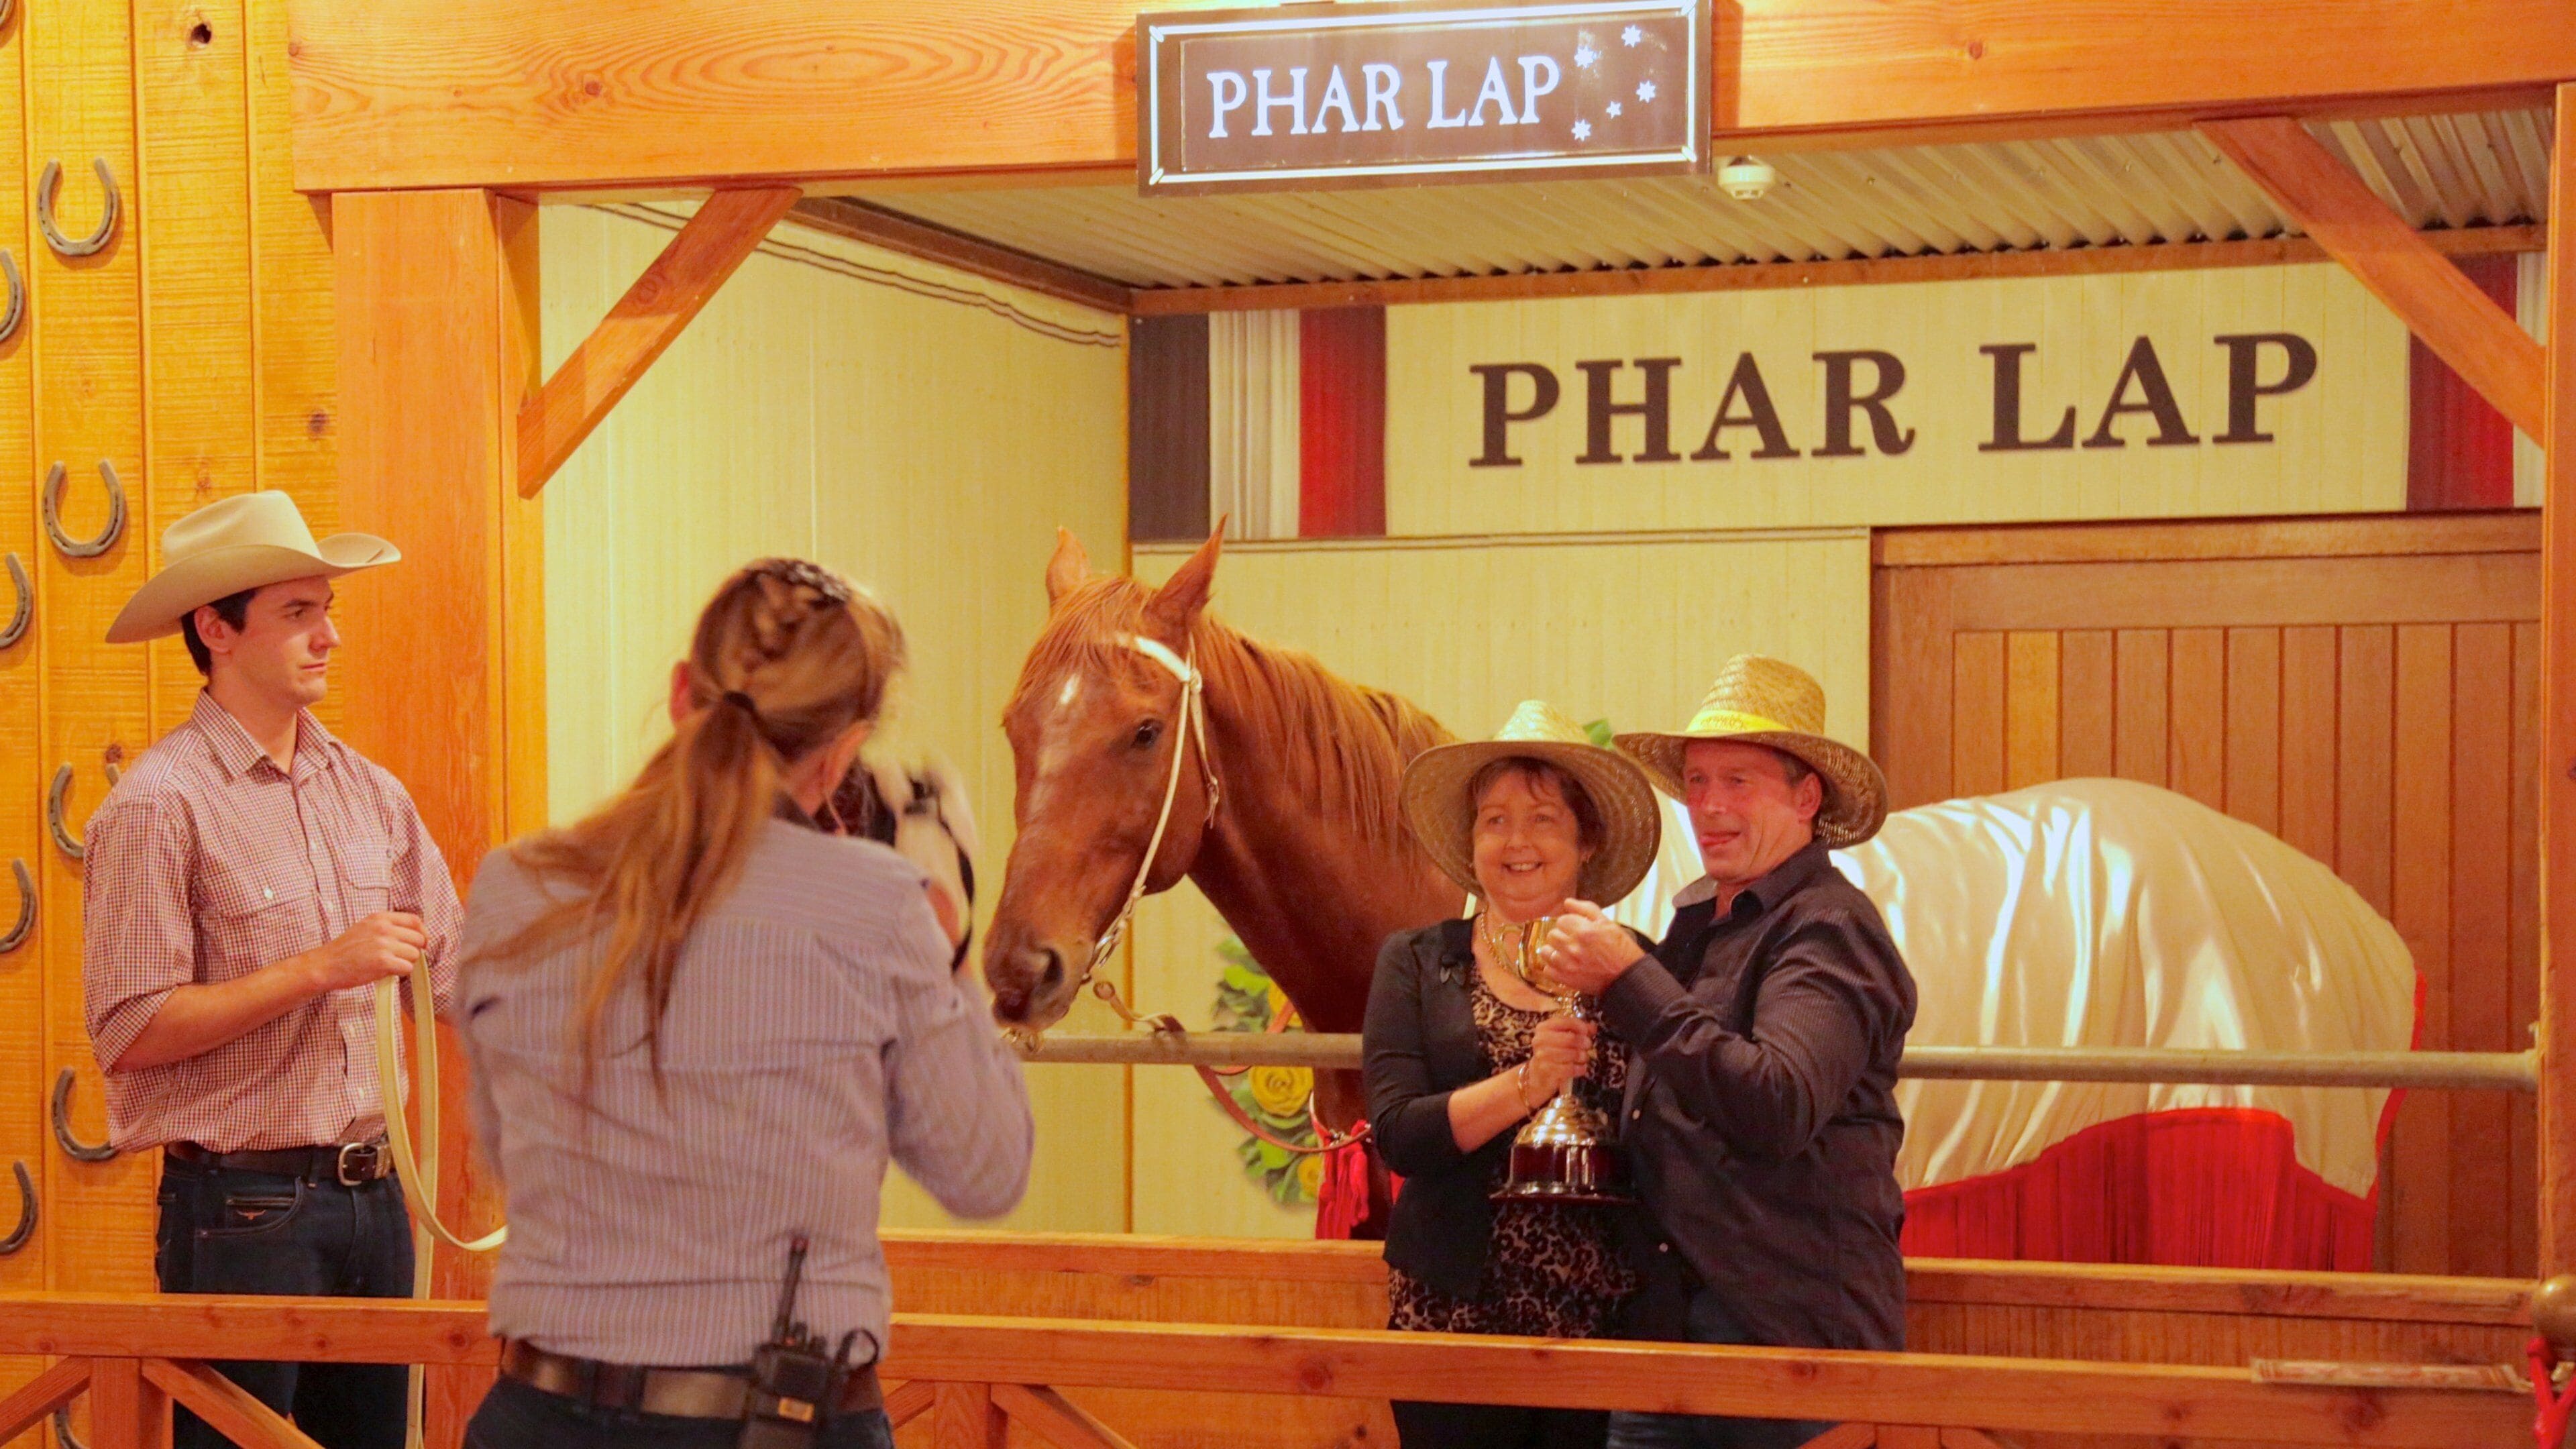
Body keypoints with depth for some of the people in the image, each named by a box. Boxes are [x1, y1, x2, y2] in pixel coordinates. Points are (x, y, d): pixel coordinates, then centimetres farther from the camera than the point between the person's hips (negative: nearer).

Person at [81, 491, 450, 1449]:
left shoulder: (371, 794, 10)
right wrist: (323, 969, -18)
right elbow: (129, 1032, -17)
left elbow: (454, 978, 13)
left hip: (372, 1195, 7)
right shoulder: (158, 805, -11)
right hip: (241, 1212, -6)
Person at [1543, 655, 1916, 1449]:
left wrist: (1627, 980, -24)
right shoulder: (1696, 919, 13)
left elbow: (1779, 1109, -26)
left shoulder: (1829, 929, -11)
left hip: (1787, 1322, -7)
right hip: (1666, 1316, 7)